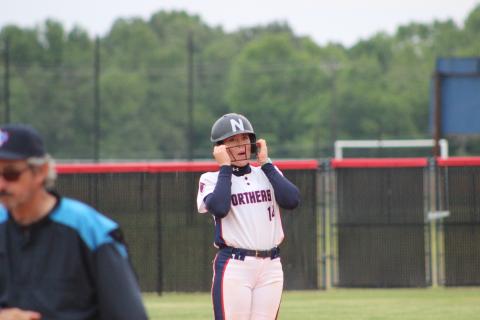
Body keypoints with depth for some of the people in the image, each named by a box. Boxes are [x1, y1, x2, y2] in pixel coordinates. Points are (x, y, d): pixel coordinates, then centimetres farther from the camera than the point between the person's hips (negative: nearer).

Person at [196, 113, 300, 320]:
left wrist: (265, 163, 0)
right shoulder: (211, 179, 3)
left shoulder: (268, 174, 14)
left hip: (271, 266, 4)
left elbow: (292, 200, -4)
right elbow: (219, 208, -18)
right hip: (233, 266, -4)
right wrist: (225, 167, -7)